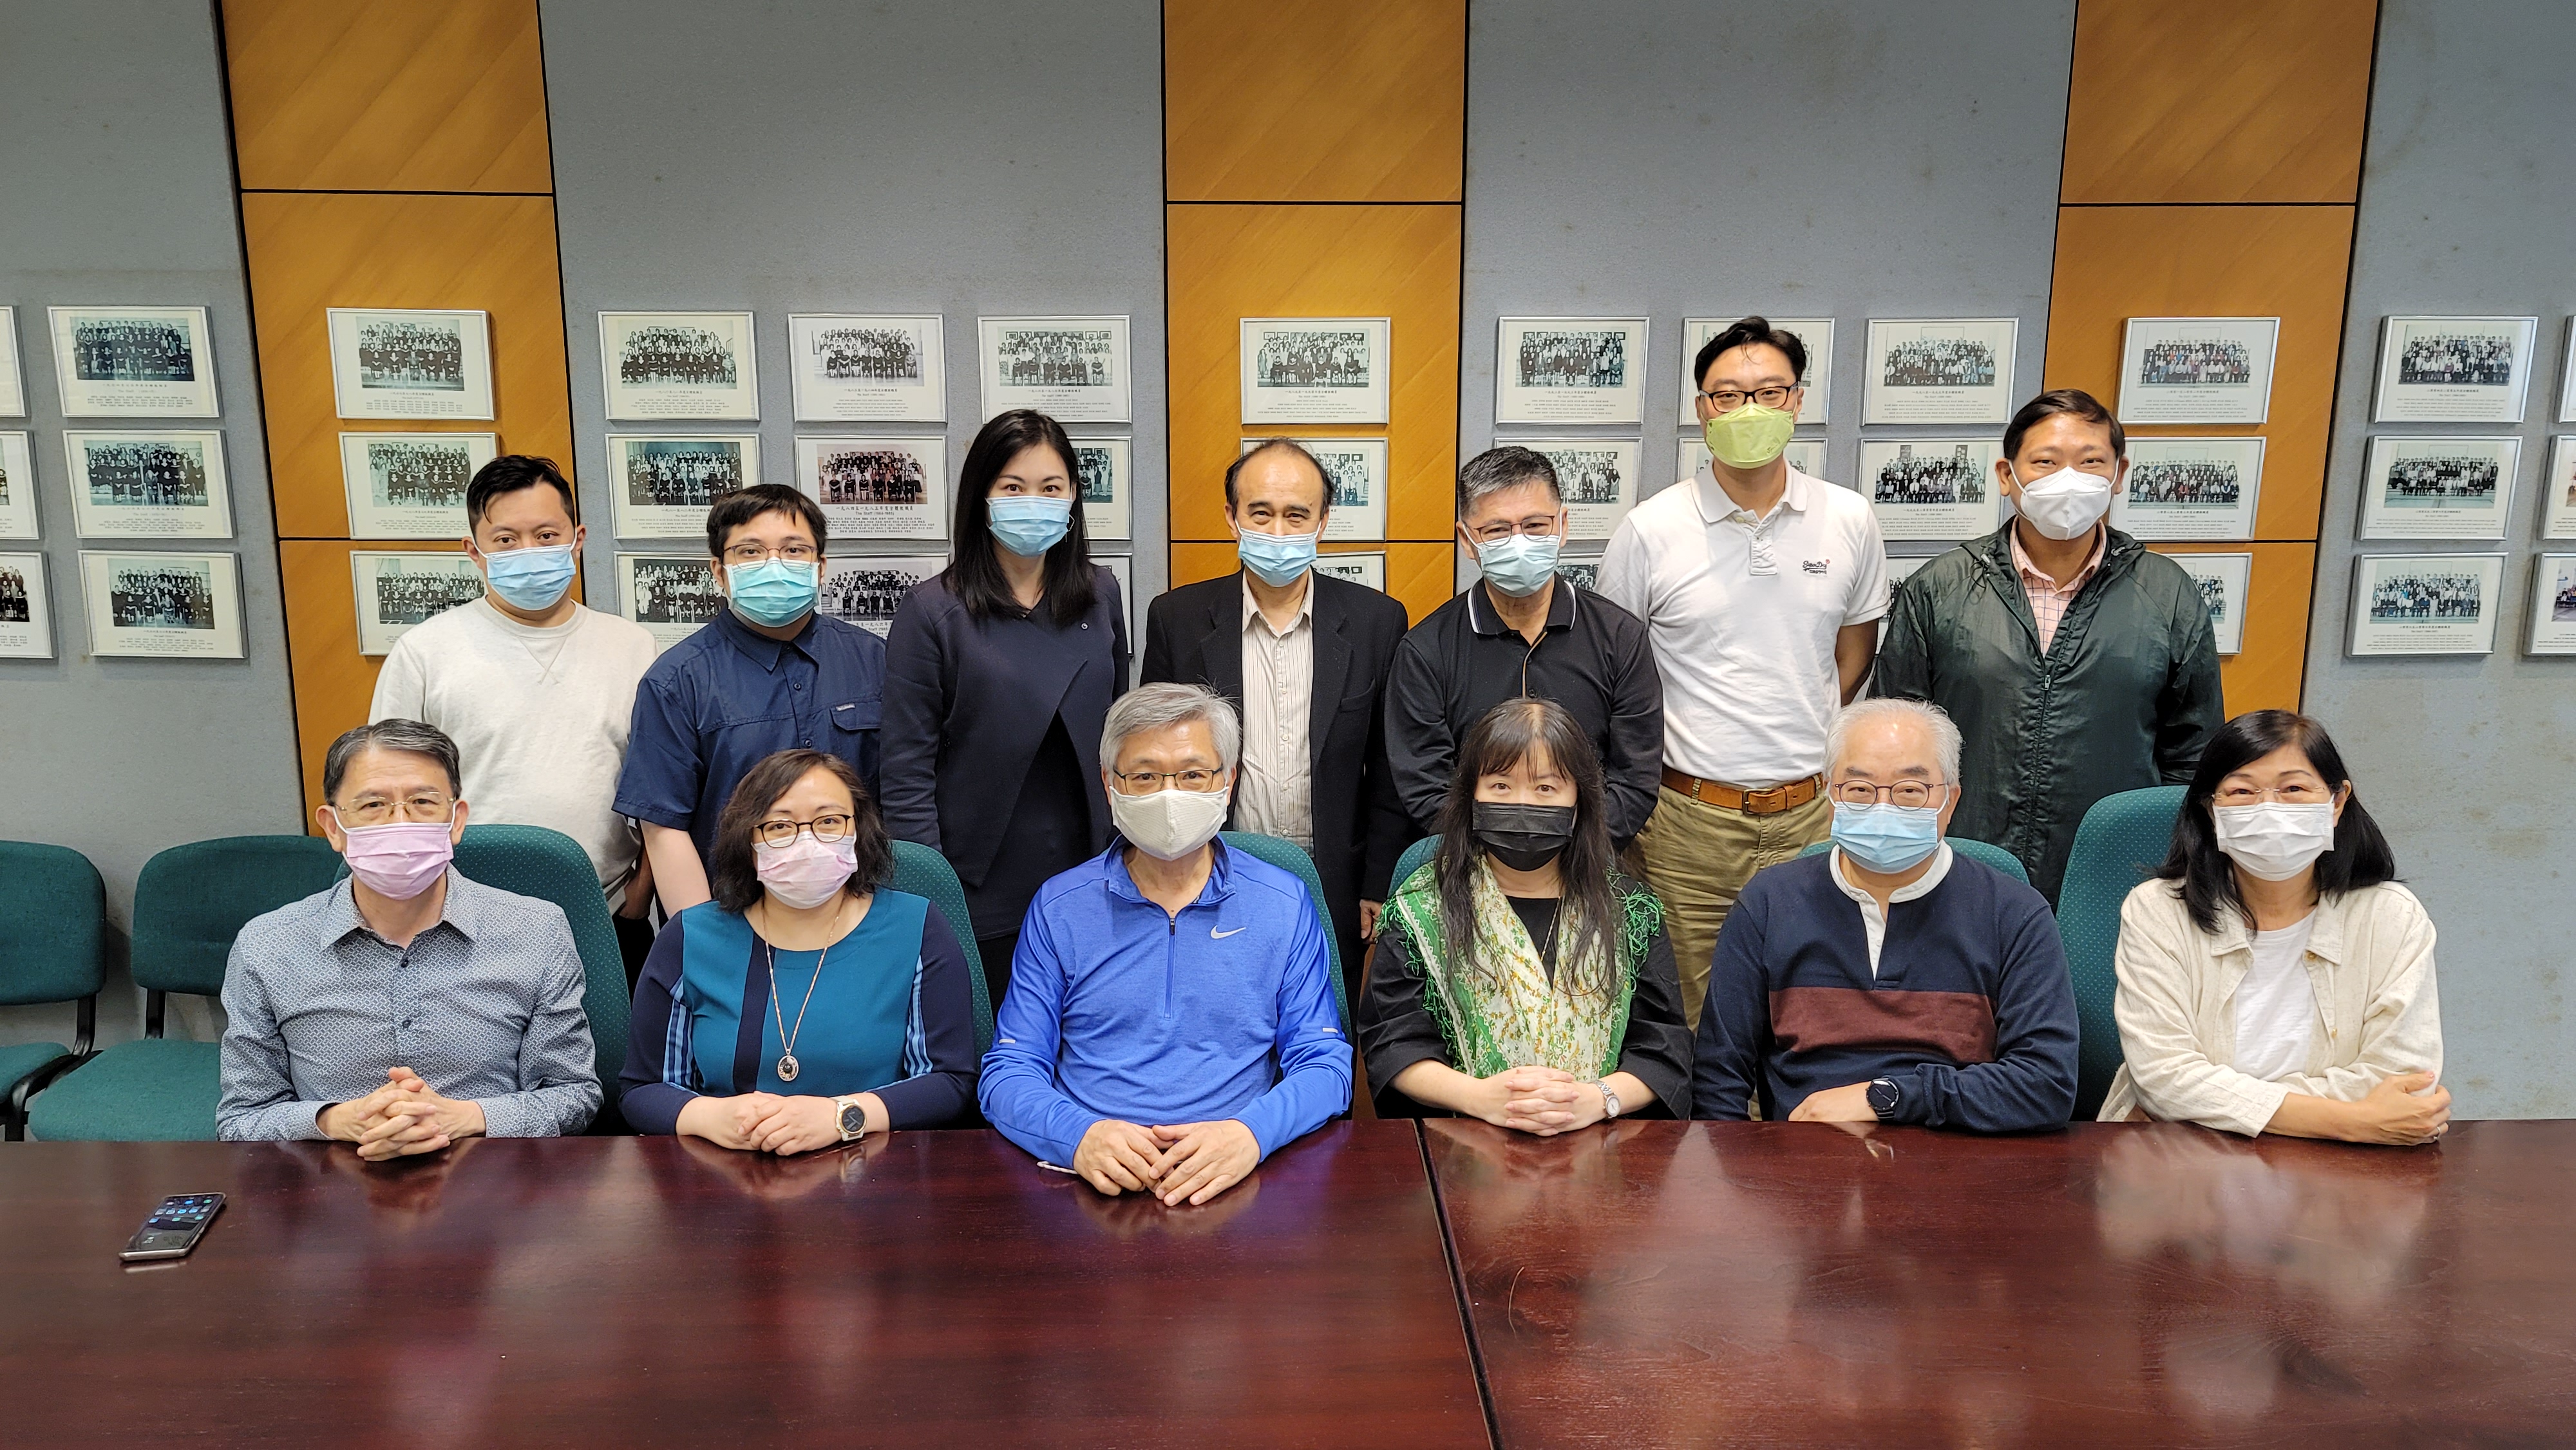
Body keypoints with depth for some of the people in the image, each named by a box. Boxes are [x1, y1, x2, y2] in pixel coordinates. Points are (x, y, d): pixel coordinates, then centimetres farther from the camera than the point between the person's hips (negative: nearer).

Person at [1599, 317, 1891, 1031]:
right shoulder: (1649, 530, -4)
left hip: (1809, 814, 2)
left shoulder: (1849, 520, 4)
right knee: (1685, 1023, 7)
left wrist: (1802, 740, 12)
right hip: (1688, 818, -2)